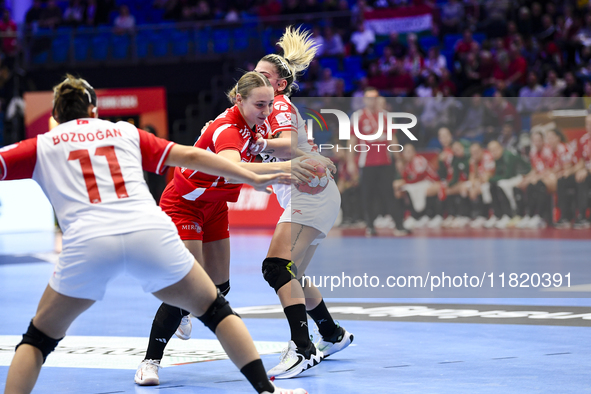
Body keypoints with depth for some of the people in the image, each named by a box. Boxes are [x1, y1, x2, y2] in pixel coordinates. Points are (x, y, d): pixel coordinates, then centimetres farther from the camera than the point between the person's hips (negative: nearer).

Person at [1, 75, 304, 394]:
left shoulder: (42, 146, 21)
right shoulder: (125, 132, 26)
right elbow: (190, 156, 24)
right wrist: (253, 178, 30)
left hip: (87, 242, -1)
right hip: (151, 232, 1)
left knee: (38, 339, 15)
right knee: (216, 311, 21)